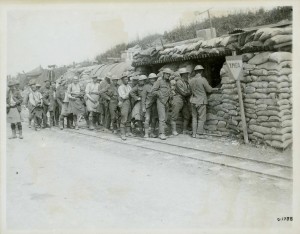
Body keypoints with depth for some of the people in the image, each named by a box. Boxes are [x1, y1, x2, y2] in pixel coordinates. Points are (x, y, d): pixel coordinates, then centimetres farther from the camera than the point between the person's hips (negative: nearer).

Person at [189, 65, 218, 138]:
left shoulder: (191, 80, 3)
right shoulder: (203, 79, -14)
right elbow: (209, 90, -6)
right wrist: (215, 89, 15)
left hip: (193, 101, 5)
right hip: (201, 101, -5)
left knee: (194, 118, 12)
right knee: (201, 118, 4)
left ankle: (194, 134, 13)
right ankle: (199, 133, 4)